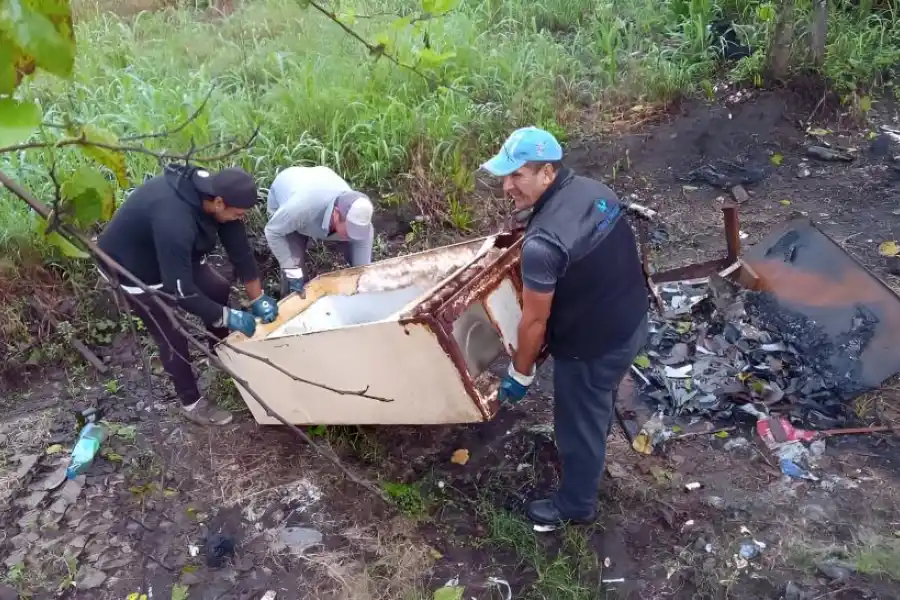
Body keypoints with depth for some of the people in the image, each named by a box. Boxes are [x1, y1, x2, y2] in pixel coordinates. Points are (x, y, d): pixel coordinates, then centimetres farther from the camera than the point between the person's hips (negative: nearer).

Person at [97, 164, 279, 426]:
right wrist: (230, 318, -29)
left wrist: (258, 298, -9)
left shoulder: (213, 191, -20)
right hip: (130, 266, -8)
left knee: (218, 289, 11)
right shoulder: (173, 221, -44)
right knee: (173, 337, -3)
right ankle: (192, 404, 18)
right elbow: (180, 291, -39)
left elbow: (239, 247, -10)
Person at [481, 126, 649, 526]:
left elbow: (534, 321, -22)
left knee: (578, 424, 16)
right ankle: (590, 450, 61)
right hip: (632, 322, 8)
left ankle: (575, 505, 39)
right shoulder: (594, 190, -6)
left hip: (591, 346, -8)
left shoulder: (543, 242, -32)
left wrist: (519, 374, -6)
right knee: (597, 405, 34)